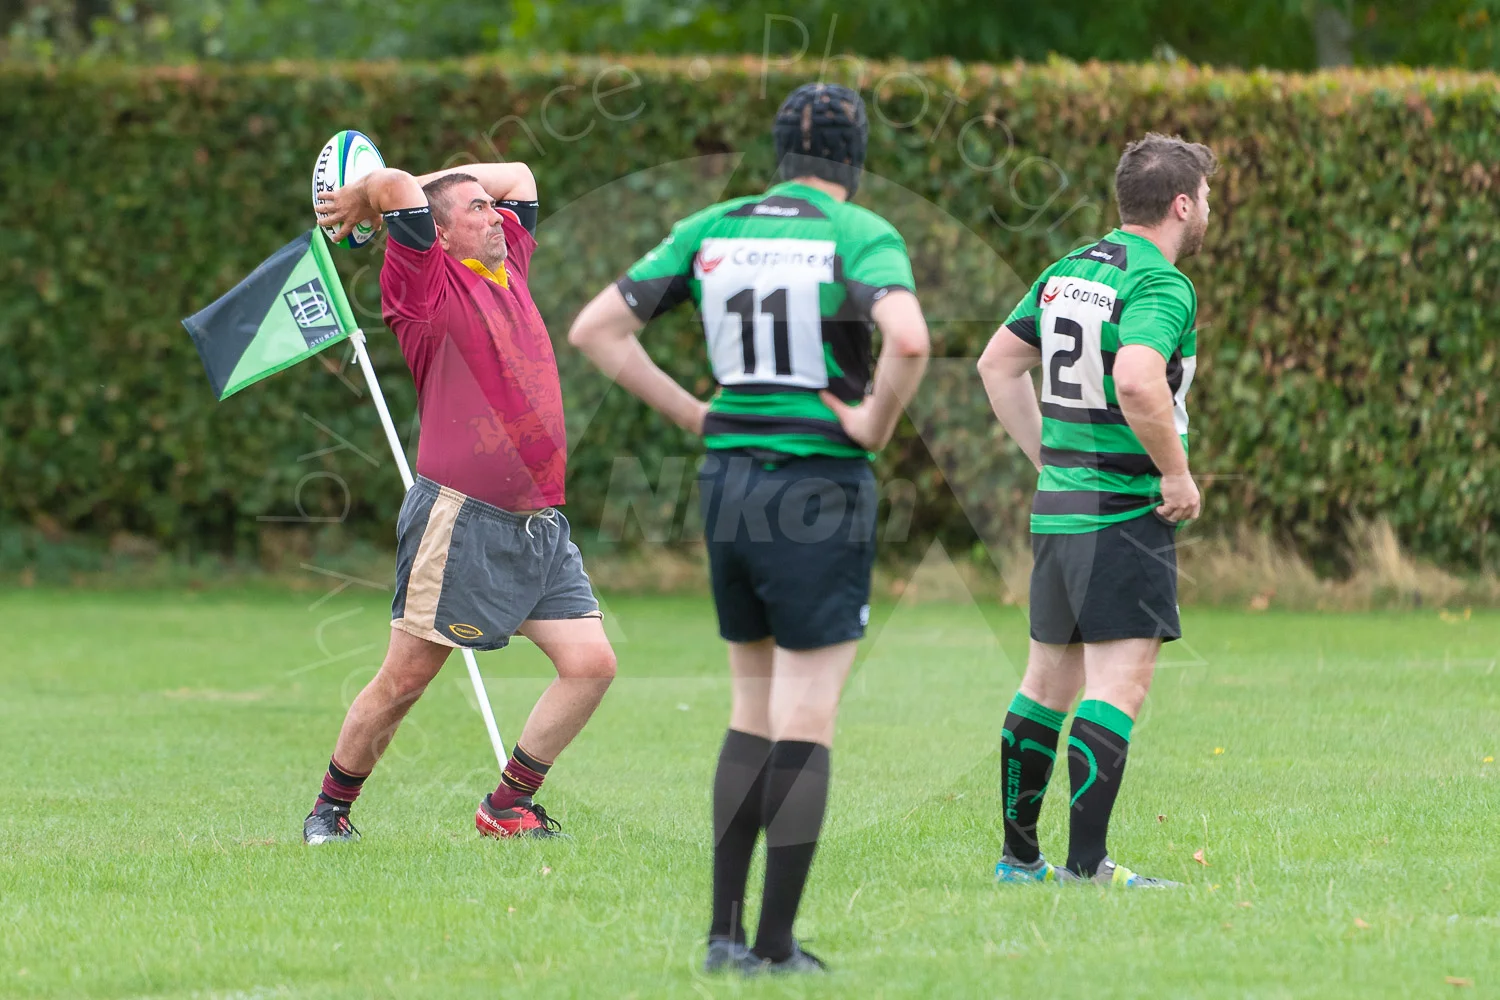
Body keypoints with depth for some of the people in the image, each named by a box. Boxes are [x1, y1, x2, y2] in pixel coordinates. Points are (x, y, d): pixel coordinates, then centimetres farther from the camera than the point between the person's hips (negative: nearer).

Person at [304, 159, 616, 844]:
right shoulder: (429, 283, -6)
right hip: (461, 520, -7)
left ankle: (509, 805, 9)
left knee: (591, 663, -4)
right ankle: (331, 808, 15)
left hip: (540, 525, 7)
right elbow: (398, 189, -20)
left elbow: (518, 177, 28)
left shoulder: (509, 264, 16)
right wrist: (363, 198, 2)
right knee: (405, 679, -2)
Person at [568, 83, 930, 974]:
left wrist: (694, 414, 9)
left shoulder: (711, 231, 8)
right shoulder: (862, 235, -8)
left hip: (728, 479, 5)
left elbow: (595, 329, 6)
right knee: (806, 722, 0)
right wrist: (877, 422, -10)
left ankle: (725, 931, 14)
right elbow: (908, 338, -28)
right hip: (819, 491, -5)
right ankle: (776, 947, -1)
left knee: (754, 709, 18)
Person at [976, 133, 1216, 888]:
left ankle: (1018, 855, 20)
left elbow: (998, 362, 18)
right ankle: (1086, 866, -13)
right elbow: (1137, 380, -31)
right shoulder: (1160, 285, -14)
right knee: (1120, 684, -8)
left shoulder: (1066, 273, 12)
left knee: (1049, 679, 14)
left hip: (1057, 506, 9)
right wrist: (1177, 472, -19)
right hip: (1125, 510, -9)